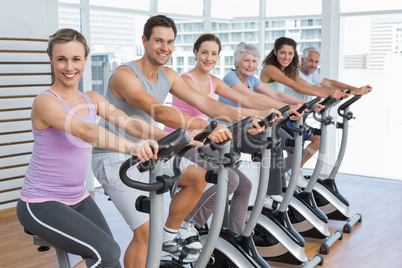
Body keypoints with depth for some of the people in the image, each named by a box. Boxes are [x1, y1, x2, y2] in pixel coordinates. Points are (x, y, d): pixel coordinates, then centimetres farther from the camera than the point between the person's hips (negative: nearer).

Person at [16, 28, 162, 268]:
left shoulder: (92, 99, 4)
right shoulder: (45, 101, -17)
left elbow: (129, 123, -12)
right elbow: (84, 131, -36)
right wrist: (131, 148, -51)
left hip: (78, 198, 6)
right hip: (41, 204, -6)